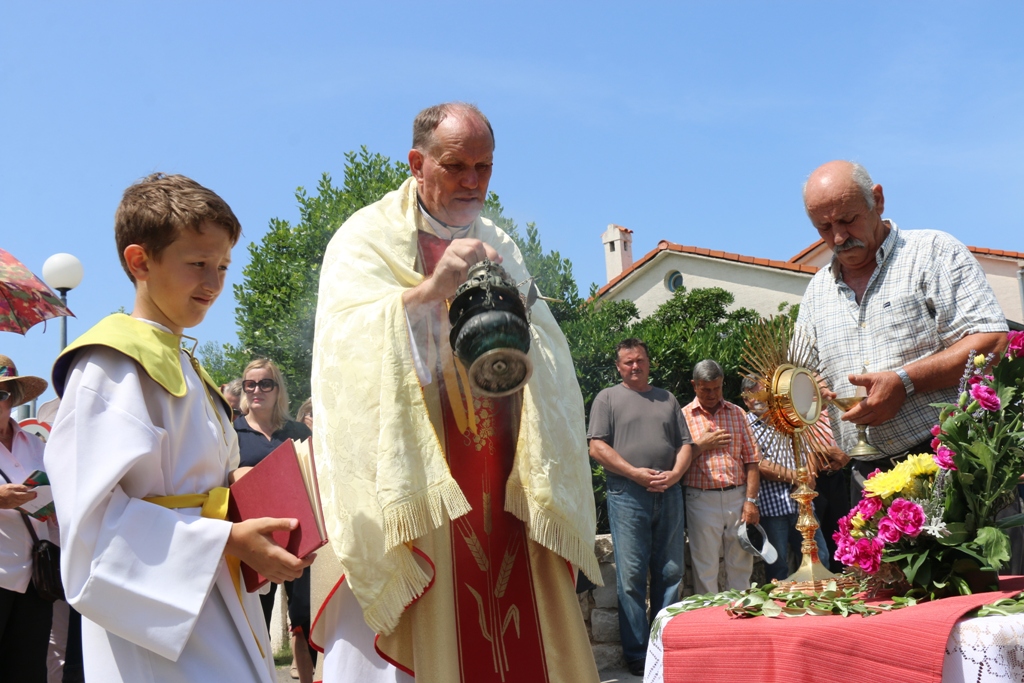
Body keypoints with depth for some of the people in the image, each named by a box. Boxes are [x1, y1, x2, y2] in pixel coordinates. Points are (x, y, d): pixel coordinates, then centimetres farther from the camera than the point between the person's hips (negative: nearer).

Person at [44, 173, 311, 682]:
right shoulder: (113, 367, -13)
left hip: (214, 613, 9)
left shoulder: (185, 367, 17)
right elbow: (94, 514, -21)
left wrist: (254, 532, 5)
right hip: (159, 625, -9)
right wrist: (227, 540, -22)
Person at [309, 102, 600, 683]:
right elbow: (350, 341, -14)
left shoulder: (500, 247, 17)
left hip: (502, 491, 5)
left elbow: (549, 355, 7)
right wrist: (430, 291, -26)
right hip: (410, 484, -4)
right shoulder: (367, 238, 2)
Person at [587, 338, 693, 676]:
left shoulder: (667, 399, 18)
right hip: (628, 495, -4)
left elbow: (685, 443, 15)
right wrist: (635, 473, -11)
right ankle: (637, 654, 4)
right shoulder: (607, 398, 6)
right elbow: (597, 447, -4)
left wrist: (674, 474, -4)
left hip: (668, 494, 4)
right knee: (631, 576, -3)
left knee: (670, 573, 6)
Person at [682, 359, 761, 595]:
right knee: (705, 570, 3)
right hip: (702, 501, -2)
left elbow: (752, 459, 6)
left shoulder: (737, 413, 11)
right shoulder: (683, 416, 3)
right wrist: (702, 446, -11)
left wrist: (751, 500, -2)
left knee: (741, 566, 9)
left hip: (738, 498, 3)